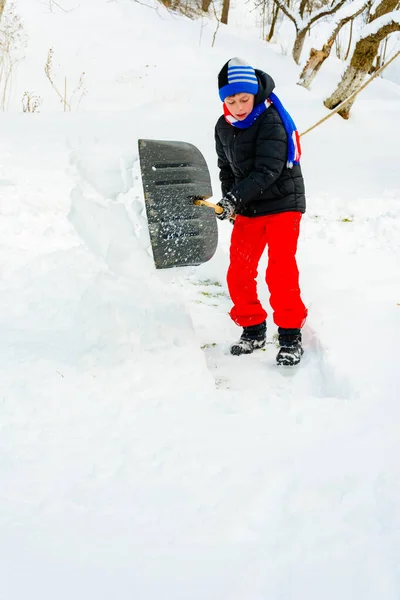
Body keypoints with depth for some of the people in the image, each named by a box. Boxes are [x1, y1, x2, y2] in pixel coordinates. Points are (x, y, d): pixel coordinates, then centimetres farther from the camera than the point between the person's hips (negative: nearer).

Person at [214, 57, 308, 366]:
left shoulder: (271, 120, -19)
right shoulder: (223, 128, 2)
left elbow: (268, 170, -26)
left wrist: (236, 196, -33)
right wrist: (230, 201, -3)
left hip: (283, 203, -6)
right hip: (248, 209, 6)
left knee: (280, 271, -13)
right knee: (238, 274, 4)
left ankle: (291, 335, 1)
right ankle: (253, 329, 21)